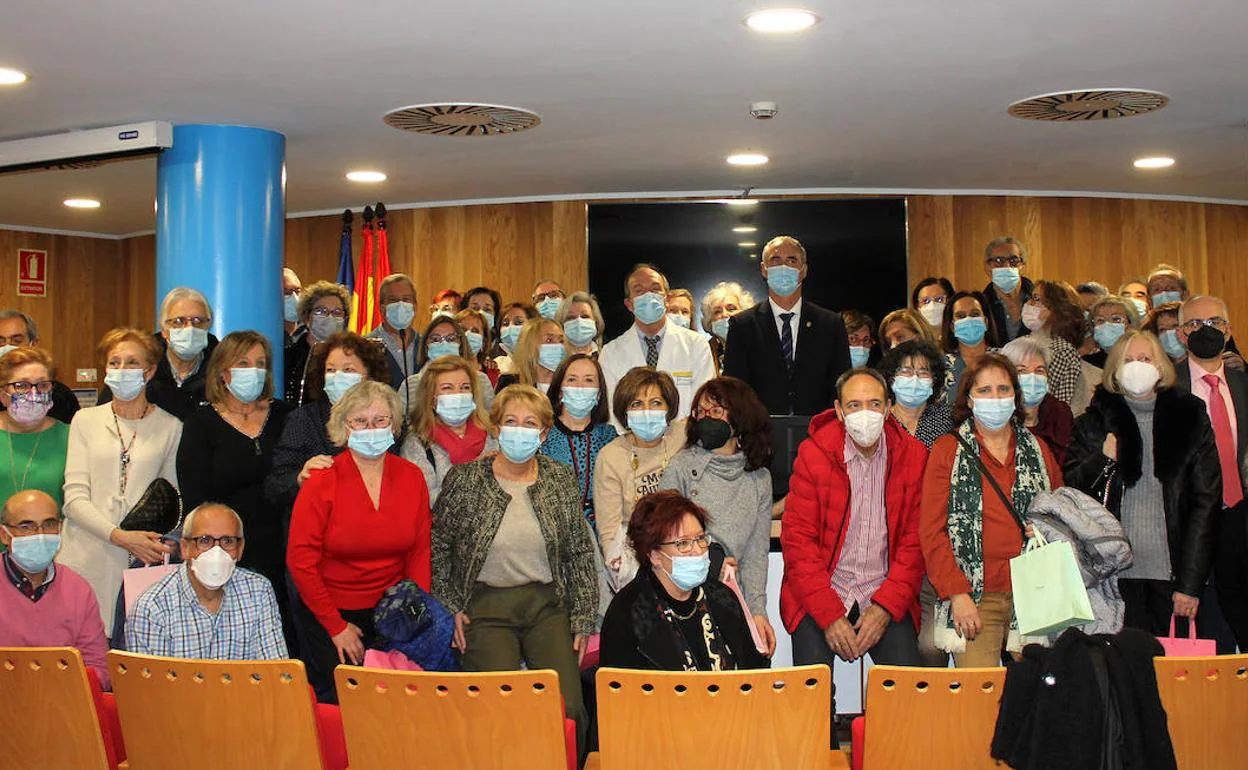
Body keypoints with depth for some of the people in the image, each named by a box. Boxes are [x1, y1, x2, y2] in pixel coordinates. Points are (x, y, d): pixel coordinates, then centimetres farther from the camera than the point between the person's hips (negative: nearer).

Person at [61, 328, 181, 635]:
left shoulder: (170, 427, 7)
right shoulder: (86, 420, 9)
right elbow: (74, 497, 1)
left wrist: (160, 546, -6)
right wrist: (120, 536, -13)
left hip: (143, 560, -1)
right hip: (88, 559, 1)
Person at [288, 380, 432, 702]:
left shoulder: (411, 477, 1)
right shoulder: (322, 481, -9)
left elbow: (420, 553, 5)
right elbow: (301, 560, -9)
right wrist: (336, 626, -9)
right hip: (327, 616, -2)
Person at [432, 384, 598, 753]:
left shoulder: (561, 479, 5)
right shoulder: (464, 479, -2)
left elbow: (580, 554, 7)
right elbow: (437, 546, 5)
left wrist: (583, 621, 3)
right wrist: (449, 608, -1)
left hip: (546, 605, 2)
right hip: (486, 606, -2)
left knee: (568, 707, -11)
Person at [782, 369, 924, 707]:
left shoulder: (913, 456, 2)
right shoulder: (813, 454, -3)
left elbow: (915, 540, 3)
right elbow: (798, 540, -5)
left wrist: (886, 606, -9)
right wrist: (829, 615, -13)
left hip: (886, 596, 2)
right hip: (820, 594, -1)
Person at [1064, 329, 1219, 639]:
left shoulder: (1189, 418, 7)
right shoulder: (1095, 422, 8)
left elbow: (1206, 500, 4)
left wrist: (1191, 582, -3)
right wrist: (1102, 460, -14)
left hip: (1171, 570, 1)